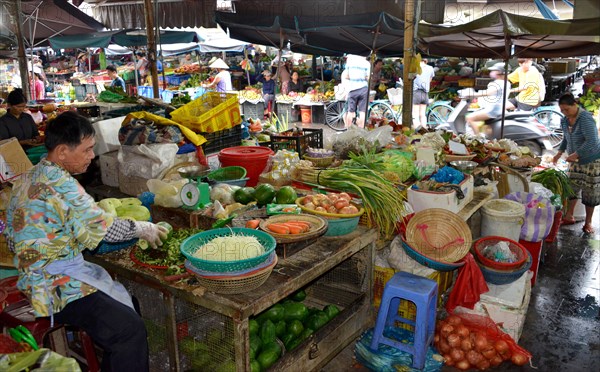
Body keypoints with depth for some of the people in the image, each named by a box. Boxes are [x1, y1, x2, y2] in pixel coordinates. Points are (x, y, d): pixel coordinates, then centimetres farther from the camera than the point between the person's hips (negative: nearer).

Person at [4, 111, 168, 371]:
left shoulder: (27, 179, 10)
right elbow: (104, 229, -17)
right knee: (130, 329, -18)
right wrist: (143, 228, -1)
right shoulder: (61, 184, -20)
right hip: (56, 288, -11)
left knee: (125, 303, 14)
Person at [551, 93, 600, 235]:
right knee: (571, 187, 9)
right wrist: (560, 153, 3)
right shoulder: (564, 121, 0)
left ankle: (588, 222, 13)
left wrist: (575, 155, -28)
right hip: (575, 160, 7)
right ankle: (569, 217, 21)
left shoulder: (585, 119, -24)